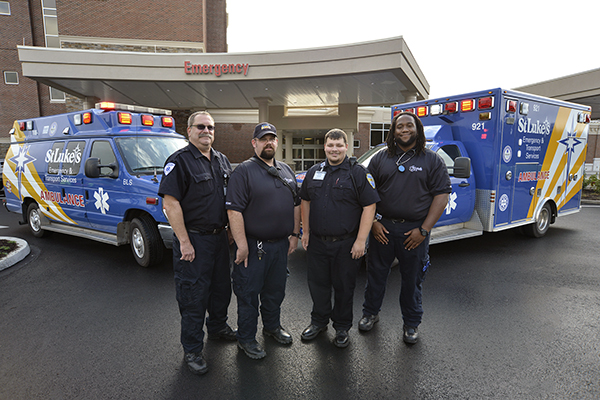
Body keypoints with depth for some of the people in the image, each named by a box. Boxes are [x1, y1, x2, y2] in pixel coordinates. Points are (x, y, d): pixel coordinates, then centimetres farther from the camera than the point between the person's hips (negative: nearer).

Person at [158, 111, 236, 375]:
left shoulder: (222, 161, 10)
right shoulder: (179, 161, -12)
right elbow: (171, 204, -17)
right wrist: (184, 242, -20)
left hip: (219, 237, 7)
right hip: (193, 239, -7)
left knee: (221, 286, 20)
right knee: (193, 295, 3)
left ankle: (218, 327, 43)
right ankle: (192, 350, 20)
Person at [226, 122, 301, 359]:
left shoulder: (286, 171, 11)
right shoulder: (244, 171, -10)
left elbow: (296, 204, 17)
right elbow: (234, 210, -17)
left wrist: (294, 234, 12)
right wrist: (242, 245, -20)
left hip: (281, 244, 6)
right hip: (253, 245, -6)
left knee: (276, 290, 20)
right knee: (248, 293, 6)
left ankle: (272, 326, 41)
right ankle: (246, 339, 23)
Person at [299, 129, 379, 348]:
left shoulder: (357, 173, -7)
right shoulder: (314, 172, 9)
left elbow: (369, 206, -11)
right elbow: (305, 201, 16)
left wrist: (361, 240, -15)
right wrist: (306, 231, 10)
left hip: (346, 243, -4)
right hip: (317, 242, 4)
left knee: (344, 286, 9)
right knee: (318, 283, 15)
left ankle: (342, 327, 29)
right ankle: (319, 321, 36)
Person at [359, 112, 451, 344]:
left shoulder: (432, 160, 1)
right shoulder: (380, 159, 7)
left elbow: (442, 195, -4)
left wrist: (424, 230, -11)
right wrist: (373, 222, -3)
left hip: (414, 230, -2)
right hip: (382, 228, 2)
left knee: (412, 279, 10)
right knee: (376, 273, 12)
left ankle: (411, 324, 29)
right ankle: (370, 313, 33)